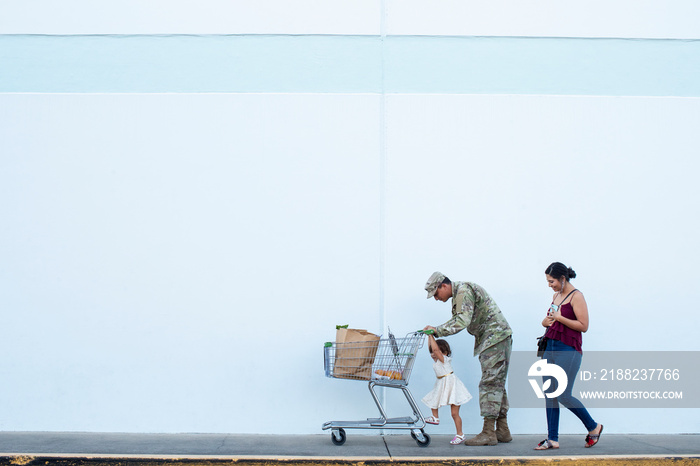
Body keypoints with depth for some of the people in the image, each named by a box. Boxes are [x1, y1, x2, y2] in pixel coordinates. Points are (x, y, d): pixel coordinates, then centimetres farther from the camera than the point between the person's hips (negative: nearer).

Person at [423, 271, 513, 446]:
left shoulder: (464, 291, -15)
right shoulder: (459, 294, 18)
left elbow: (462, 322, -25)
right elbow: (457, 321, 16)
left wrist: (437, 330, -22)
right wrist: (434, 331, 3)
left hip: (495, 338, -11)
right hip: (498, 339, 11)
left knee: (489, 384, -12)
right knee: (496, 385, 12)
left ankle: (488, 432, -12)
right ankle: (502, 430, 17)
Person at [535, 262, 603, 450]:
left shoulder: (576, 296, -9)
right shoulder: (556, 296, 15)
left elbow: (583, 326, -14)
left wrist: (559, 318, -17)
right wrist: (547, 321, 1)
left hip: (568, 350, -8)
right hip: (550, 348, 8)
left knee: (563, 396, -8)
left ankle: (593, 427, 13)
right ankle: (552, 439, 8)